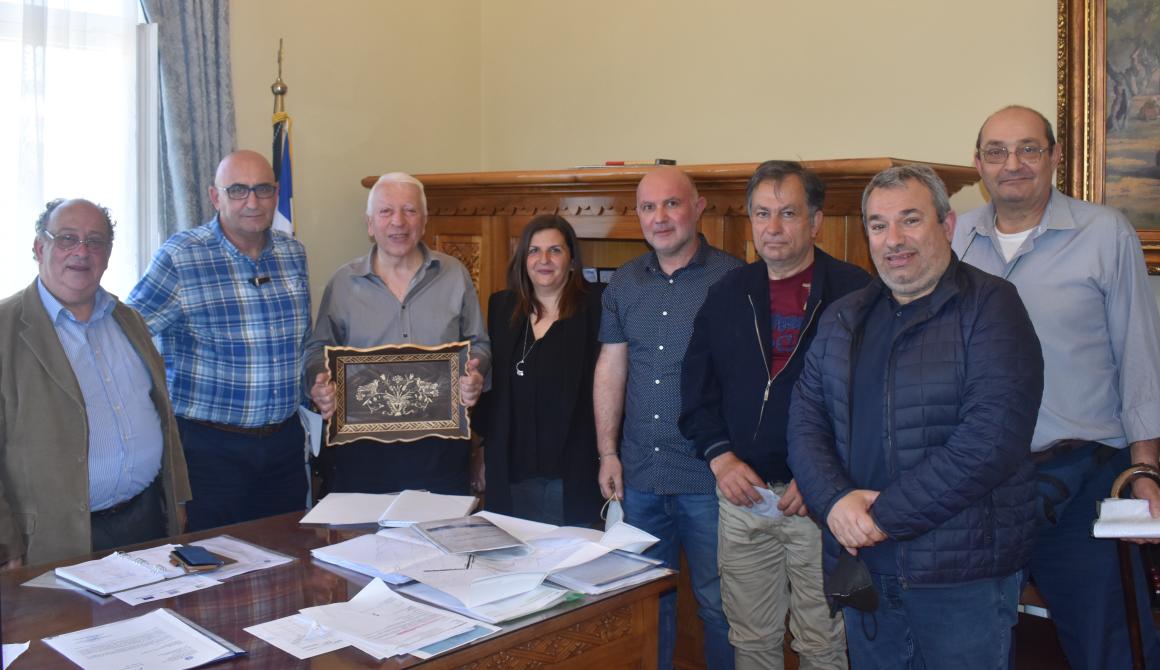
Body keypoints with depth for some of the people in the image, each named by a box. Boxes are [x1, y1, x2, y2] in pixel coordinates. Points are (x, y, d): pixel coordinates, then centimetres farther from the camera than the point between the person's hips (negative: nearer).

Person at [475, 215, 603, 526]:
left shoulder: (594, 306, -6)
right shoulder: (502, 306, 8)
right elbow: (491, 384, 13)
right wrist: (487, 448, 12)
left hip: (573, 474, -4)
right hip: (512, 471, 4)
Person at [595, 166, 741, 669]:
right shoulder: (624, 284, 8)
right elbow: (611, 369, 11)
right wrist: (608, 452, 7)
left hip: (708, 477, -4)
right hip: (639, 475, 5)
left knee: (718, 601, 7)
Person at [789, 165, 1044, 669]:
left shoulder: (990, 305, -8)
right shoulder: (843, 319, 10)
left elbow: (994, 435, -19)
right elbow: (805, 420, 6)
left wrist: (884, 515, -18)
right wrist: (836, 500, -14)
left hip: (963, 574, -5)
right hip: (861, 565, 5)